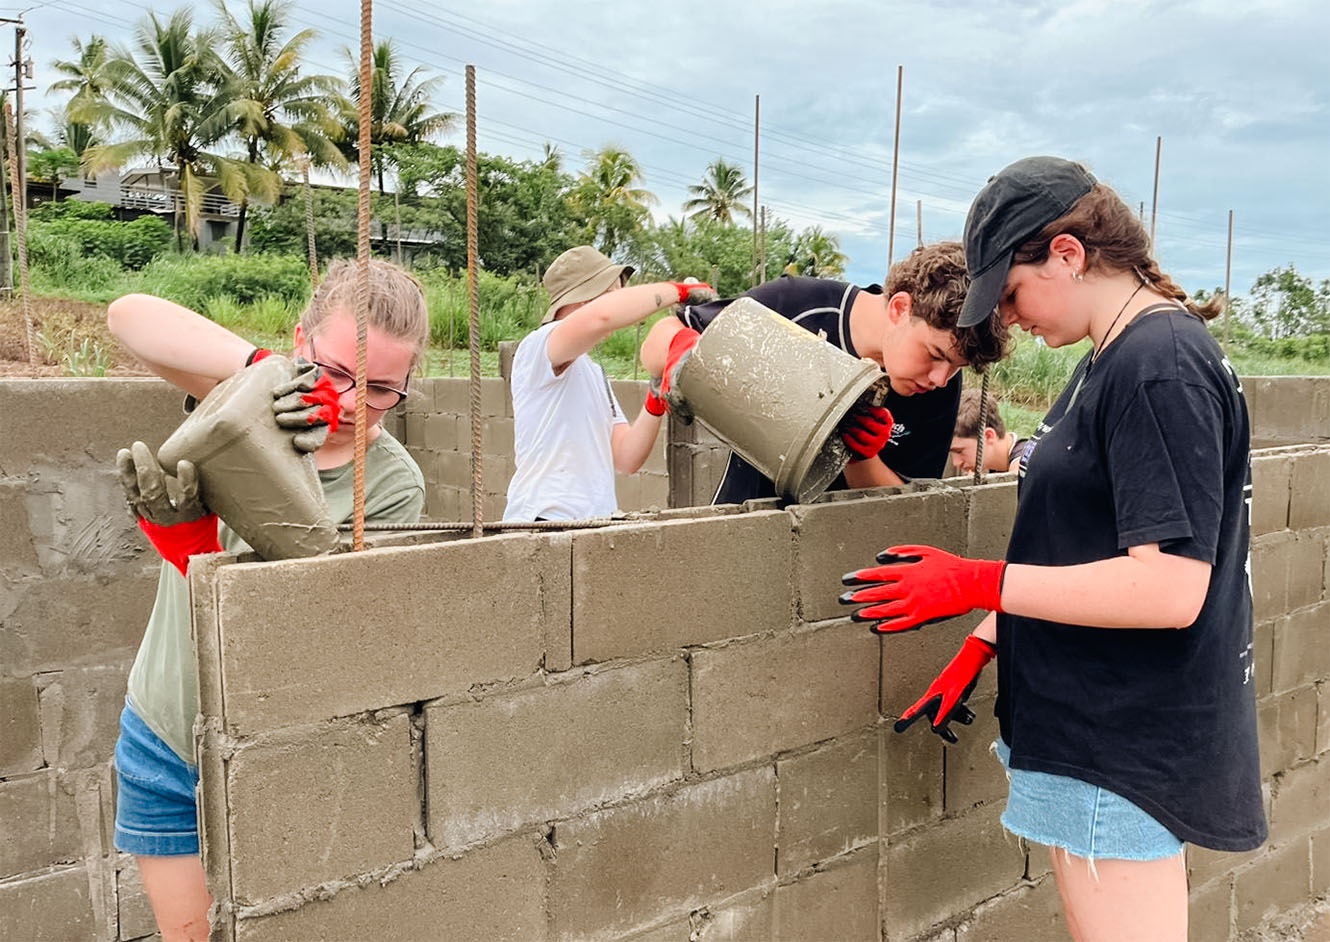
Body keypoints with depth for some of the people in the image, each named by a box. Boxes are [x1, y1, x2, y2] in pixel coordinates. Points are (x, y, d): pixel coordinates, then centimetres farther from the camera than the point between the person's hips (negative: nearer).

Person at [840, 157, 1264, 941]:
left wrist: (975, 584, -20)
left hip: (1123, 749, -10)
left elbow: (1169, 588, -25)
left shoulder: (1161, 368, -19)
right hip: (1098, 728, 10)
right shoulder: (1114, 360, 11)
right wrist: (982, 646, 13)